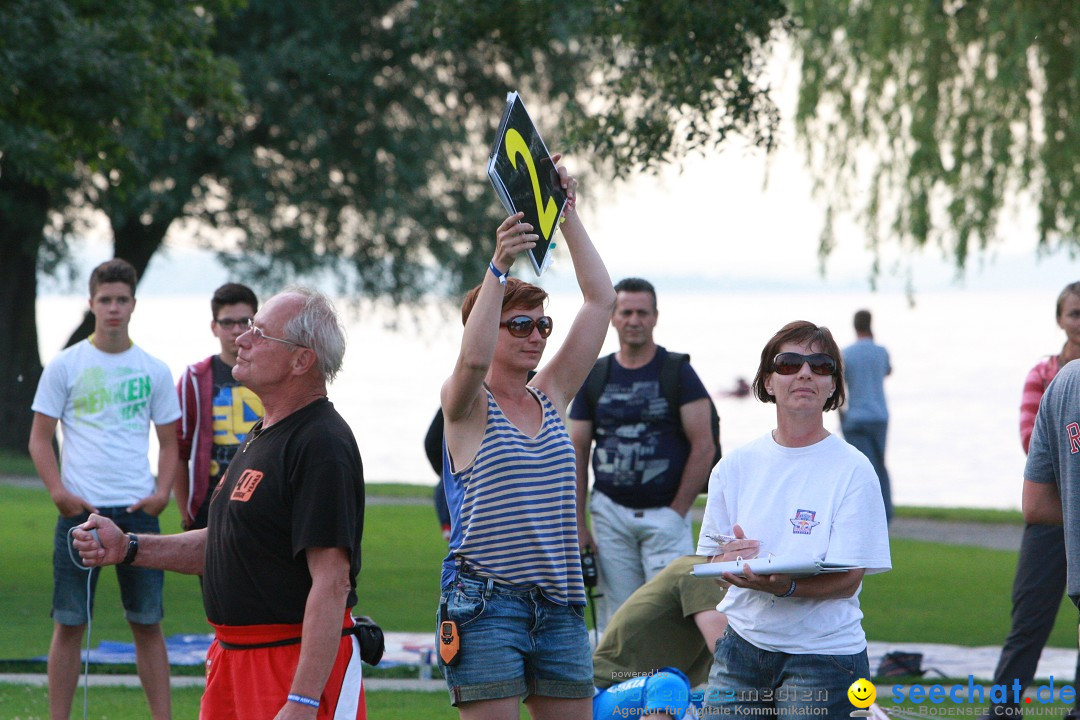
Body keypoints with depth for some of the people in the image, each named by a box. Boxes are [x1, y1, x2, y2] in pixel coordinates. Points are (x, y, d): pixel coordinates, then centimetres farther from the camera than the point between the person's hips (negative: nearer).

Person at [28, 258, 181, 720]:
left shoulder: (154, 371, 8)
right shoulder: (65, 366, 3)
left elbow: (168, 442, 14)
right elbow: (40, 438, 4)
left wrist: (162, 492, -4)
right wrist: (58, 492, -10)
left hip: (138, 510, 1)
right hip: (80, 510, -1)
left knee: (147, 622, 4)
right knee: (69, 624, 1)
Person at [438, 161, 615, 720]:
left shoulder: (551, 398, 14)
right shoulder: (468, 407, -1)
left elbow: (600, 301, 11)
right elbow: (472, 359, -26)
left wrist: (568, 216, 6)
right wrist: (499, 266, -33)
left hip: (559, 605, 6)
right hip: (486, 603, -6)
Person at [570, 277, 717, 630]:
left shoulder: (678, 373, 0)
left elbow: (704, 447, -3)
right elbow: (578, 452, 11)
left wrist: (677, 512, -7)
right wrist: (578, 523, 3)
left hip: (665, 513, -3)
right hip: (610, 512, 3)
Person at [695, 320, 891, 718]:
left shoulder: (851, 469, -5)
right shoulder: (736, 466, 7)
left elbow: (848, 579, -11)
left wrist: (785, 585, -29)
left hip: (823, 652, -3)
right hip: (743, 644, 3)